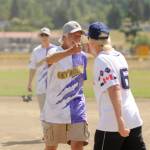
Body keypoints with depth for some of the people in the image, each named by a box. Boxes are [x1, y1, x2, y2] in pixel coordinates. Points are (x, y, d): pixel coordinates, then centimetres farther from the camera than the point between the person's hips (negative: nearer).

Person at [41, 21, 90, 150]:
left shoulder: (82, 56, 5)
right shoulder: (55, 51, -11)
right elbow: (49, 60, -38)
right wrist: (70, 51, -54)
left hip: (76, 110, 3)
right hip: (54, 110, -2)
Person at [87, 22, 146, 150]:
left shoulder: (101, 60, -10)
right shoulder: (119, 56, 13)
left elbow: (114, 89, -21)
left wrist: (119, 120, -28)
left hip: (113, 123, -7)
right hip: (134, 120, 7)